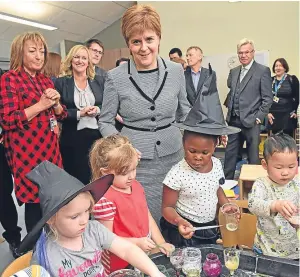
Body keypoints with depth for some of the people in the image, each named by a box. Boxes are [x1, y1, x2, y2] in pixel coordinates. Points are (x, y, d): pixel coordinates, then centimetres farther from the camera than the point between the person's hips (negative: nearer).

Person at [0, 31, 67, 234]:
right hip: (27, 152, -6)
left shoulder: (46, 81, 14)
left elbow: (61, 115, 16)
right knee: (34, 201, 1)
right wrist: (41, 105, -17)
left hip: (50, 148, 6)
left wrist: (56, 102, -5)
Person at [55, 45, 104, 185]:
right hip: (72, 139, -1)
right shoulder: (61, 83, 2)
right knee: (76, 179, 9)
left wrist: (98, 110, -12)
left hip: (98, 136, 2)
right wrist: (78, 113, -15)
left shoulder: (99, 81, 8)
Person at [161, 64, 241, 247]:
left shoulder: (217, 164, -7)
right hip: (184, 233, -5)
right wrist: (179, 222, -33)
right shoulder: (177, 173, -25)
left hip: (210, 228, 6)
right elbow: (167, 207, -15)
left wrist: (227, 205, -2)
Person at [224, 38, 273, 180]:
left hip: (251, 121, -5)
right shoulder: (234, 71, 13)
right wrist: (230, 113, 7)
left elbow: (267, 98, -6)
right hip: (234, 121, 5)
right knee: (230, 154, 11)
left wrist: (258, 118, -11)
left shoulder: (263, 70, -3)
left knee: (253, 156, 5)